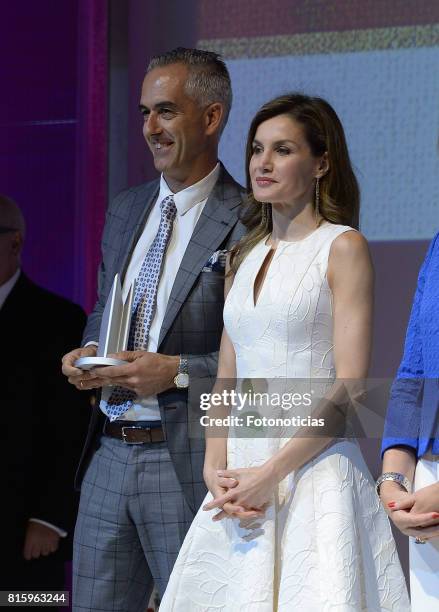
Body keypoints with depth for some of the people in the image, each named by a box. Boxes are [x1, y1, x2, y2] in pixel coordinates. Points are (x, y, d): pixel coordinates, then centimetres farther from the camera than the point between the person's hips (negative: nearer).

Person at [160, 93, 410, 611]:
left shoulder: (342, 247, -3)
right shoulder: (244, 257, 16)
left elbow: (349, 387, -10)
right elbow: (225, 379, 15)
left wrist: (271, 472, -14)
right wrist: (215, 469, -2)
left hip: (314, 474, -5)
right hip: (240, 480, 6)